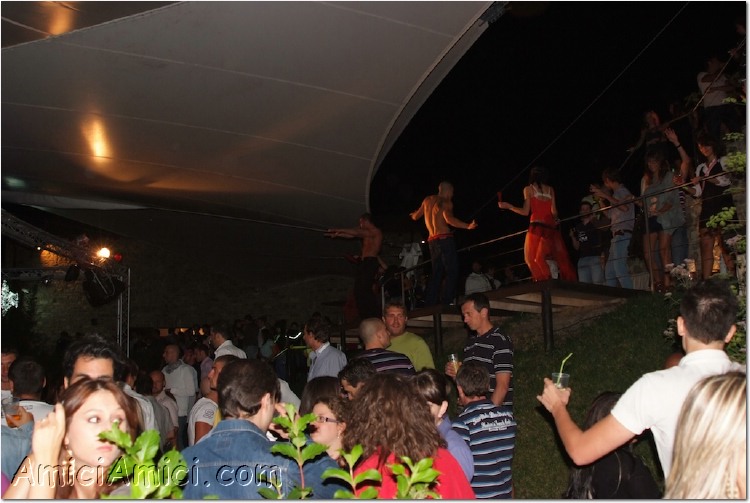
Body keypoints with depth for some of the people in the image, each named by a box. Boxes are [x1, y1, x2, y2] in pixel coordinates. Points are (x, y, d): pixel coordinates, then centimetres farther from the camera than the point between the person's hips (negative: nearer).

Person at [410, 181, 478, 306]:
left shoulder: (428, 200, 17)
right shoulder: (446, 202, -2)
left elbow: (415, 216, 27)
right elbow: (448, 218, -20)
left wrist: (413, 214, 50)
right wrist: (467, 226, -18)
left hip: (432, 241, 8)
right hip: (444, 238, -7)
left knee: (436, 273, 12)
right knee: (452, 272, -9)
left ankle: (430, 303, 7)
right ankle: (446, 302, -20)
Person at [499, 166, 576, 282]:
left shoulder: (528, 189, 6)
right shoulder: (550, 189, 13)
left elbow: (526, 212, 1)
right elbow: (554, 211, 10)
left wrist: (509, 206, 10)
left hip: (537, 226, -4)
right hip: (551, 227, 4)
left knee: (533, 258, -2)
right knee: (560, 258, 6)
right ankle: (569, 281, 3)